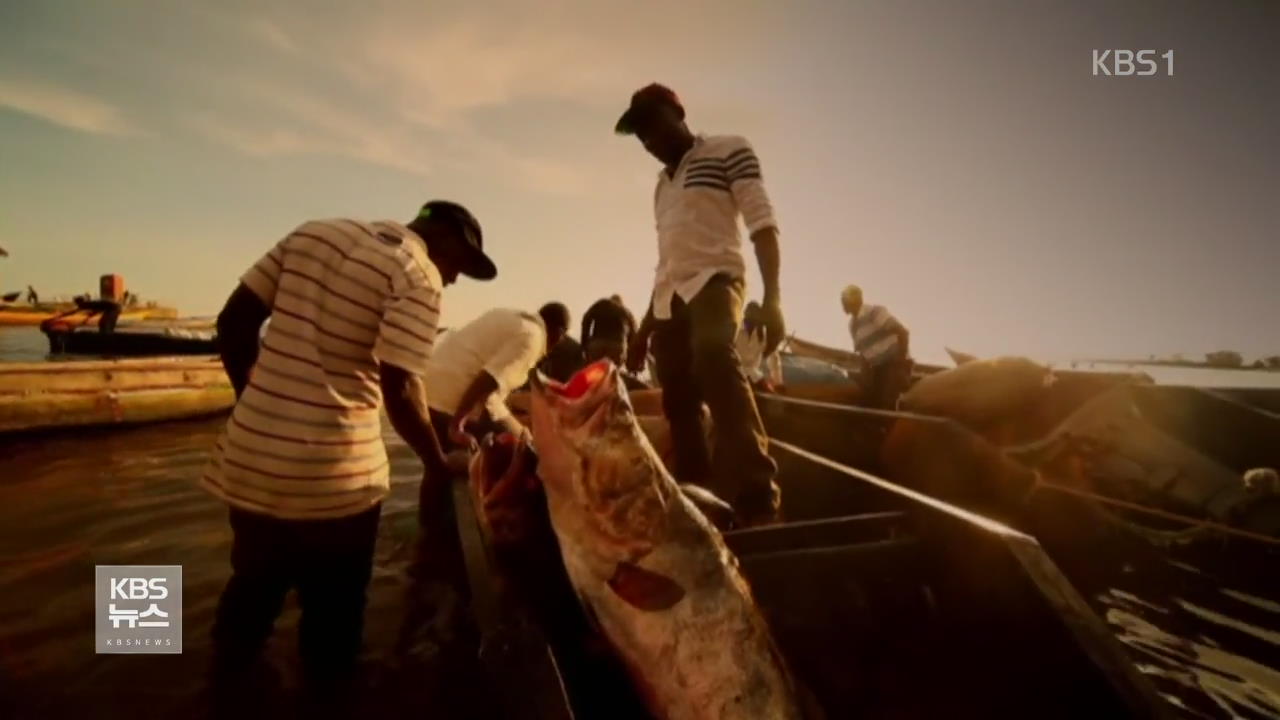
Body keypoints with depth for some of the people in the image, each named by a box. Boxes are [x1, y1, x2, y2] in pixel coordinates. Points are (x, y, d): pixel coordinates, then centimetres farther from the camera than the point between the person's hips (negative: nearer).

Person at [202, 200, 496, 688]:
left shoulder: (313, 232, 9)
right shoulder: (419, 276, -11)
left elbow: (233, 322, 9)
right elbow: (399, 391, -18)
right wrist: (439, 463, -2)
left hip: (249, 455, 7)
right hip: (334, 474, -6)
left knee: (254, 586, 29)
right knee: (333, 605, 19)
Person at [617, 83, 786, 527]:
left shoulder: (728, 151, 7)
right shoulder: (664, 183, 25)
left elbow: (763, 224, -5)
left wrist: (771, 298, -19)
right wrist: (644, 328, 25)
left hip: (714, 281, -7)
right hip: (669, 299, 7)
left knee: (715, 365, -33)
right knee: (679, 404, 1)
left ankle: (757, 505, -38)